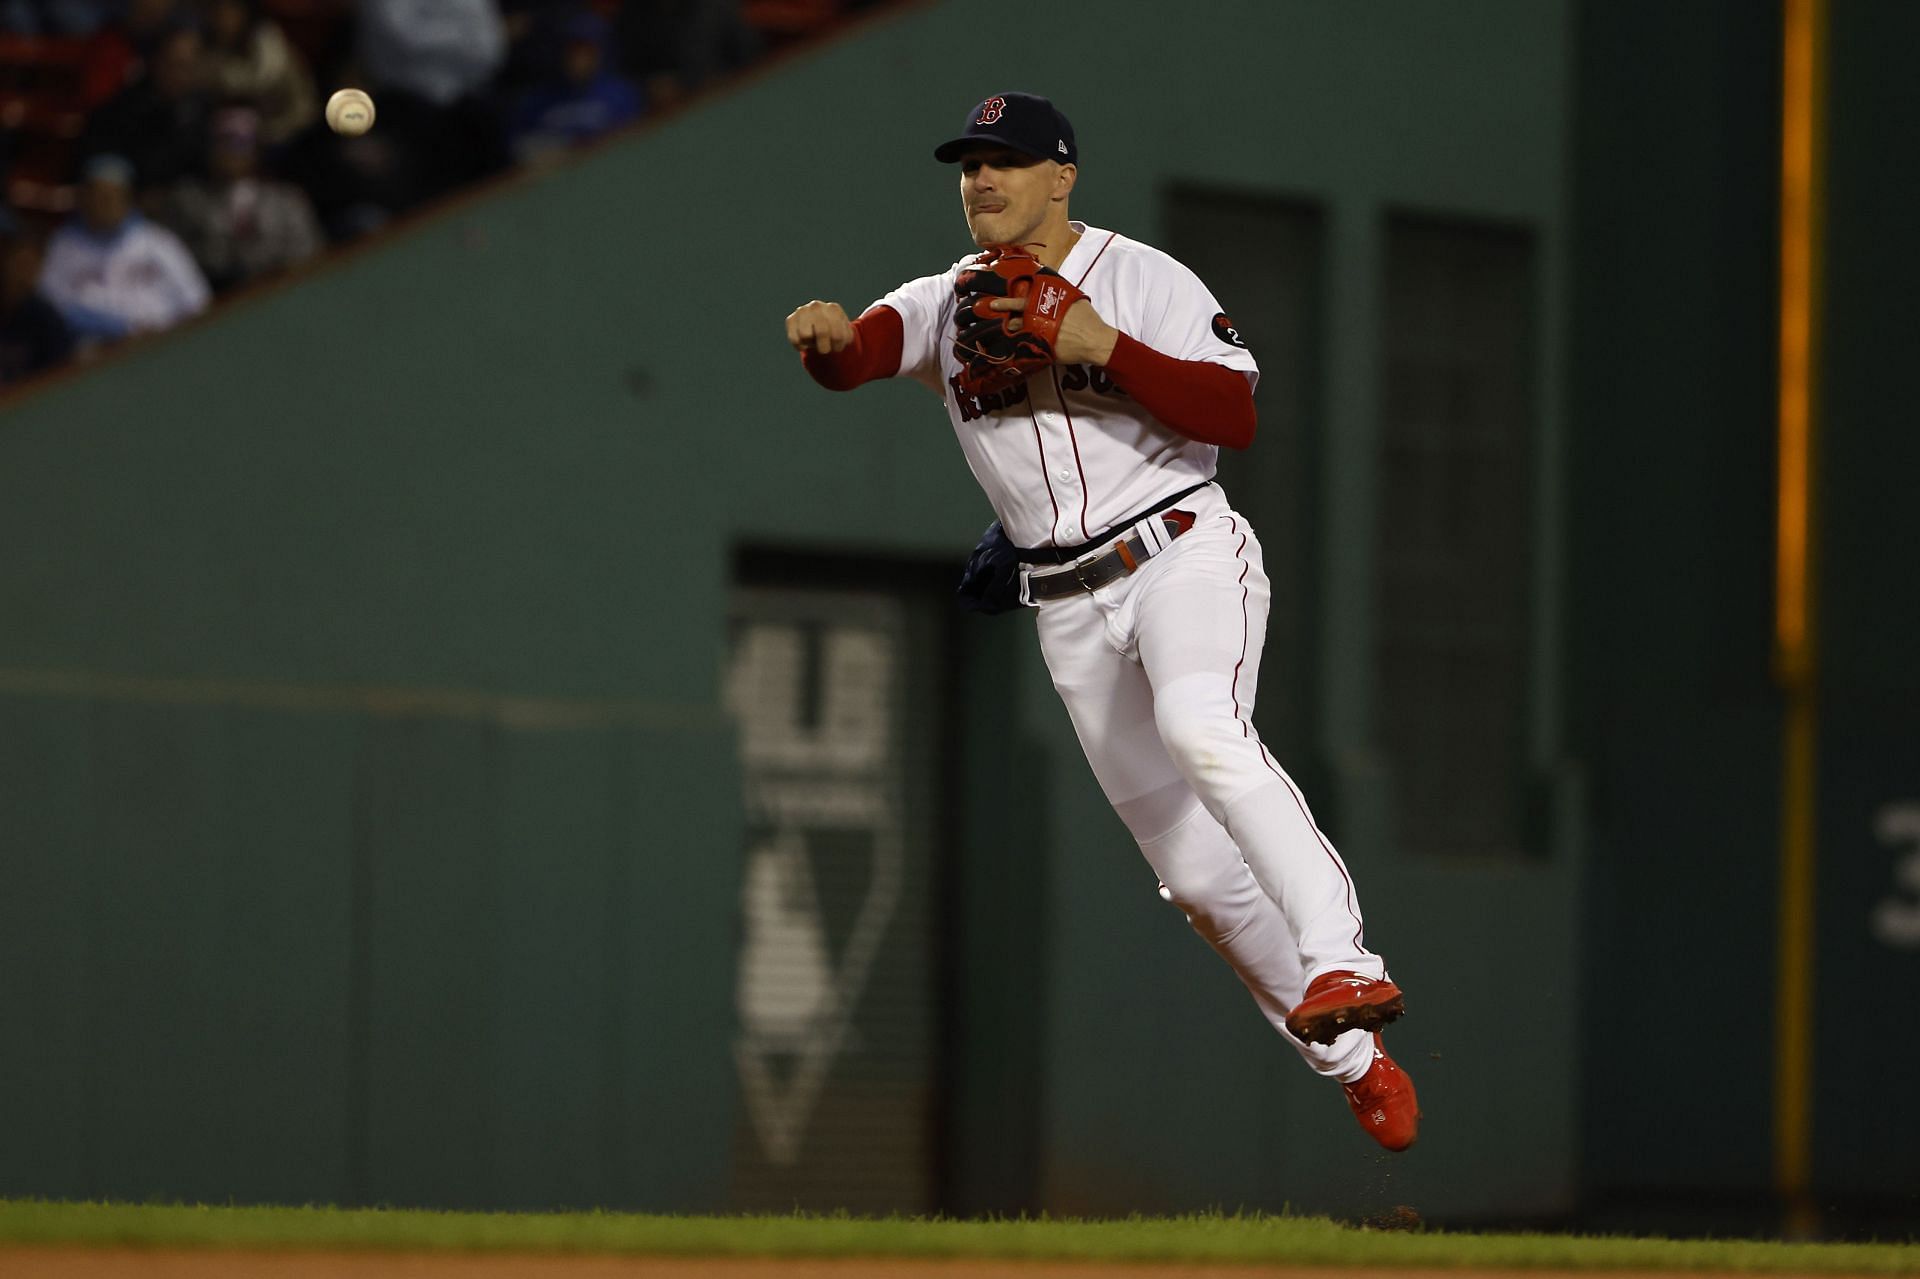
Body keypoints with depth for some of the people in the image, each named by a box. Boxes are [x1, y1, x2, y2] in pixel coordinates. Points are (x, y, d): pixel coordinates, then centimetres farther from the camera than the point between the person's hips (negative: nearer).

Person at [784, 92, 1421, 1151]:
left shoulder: (1142, 278, -3)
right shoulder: (944, 306, 8)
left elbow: (1237, 416, -12)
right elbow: (853, 355, -11)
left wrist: (1105, 347, -21)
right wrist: (827, 336, -35)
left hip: (1183, 554, -5)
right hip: (1071, 613, 5)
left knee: (1200, 731, -36)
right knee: (1195, 869, 5)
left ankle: (1342, 964, -42)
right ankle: (1354, 1062, 18)